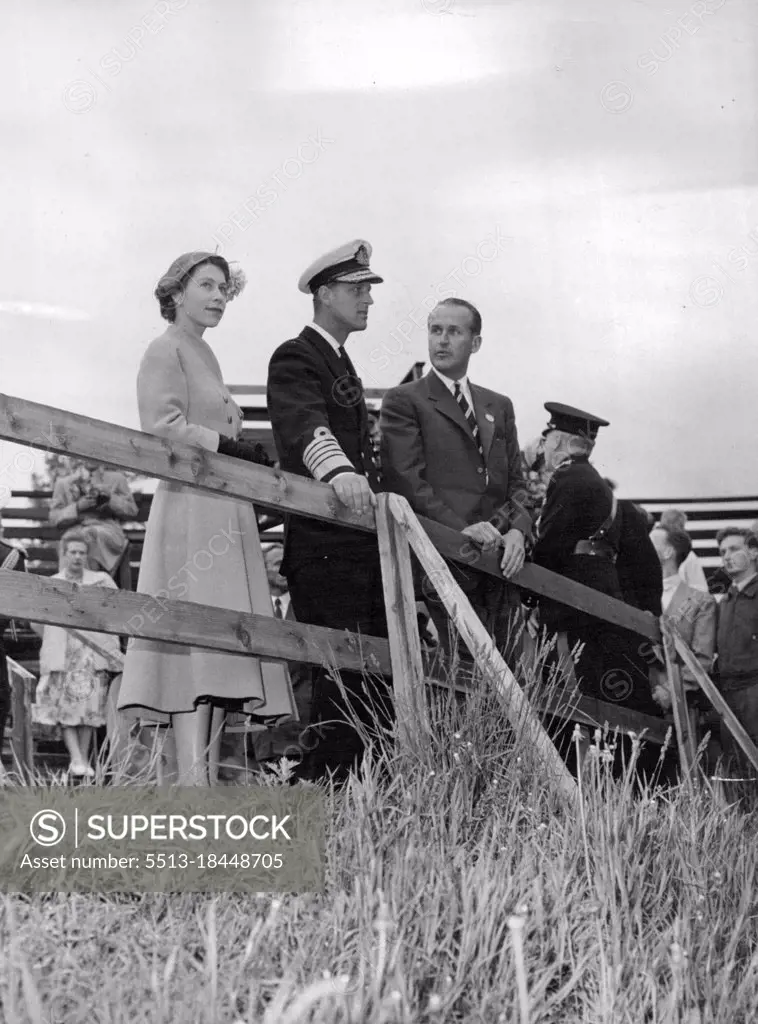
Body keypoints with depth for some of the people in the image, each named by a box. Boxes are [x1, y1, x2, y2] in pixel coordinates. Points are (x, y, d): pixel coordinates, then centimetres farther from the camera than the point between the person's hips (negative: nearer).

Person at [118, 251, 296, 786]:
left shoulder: (202, 354, 25)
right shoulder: (167, 350, -1)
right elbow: (164, 427, -13)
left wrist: (253, 461, 12)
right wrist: (236, 449, -13)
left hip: (226, 512, 9)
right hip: (192, 509, -9)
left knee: (220, 645, 3)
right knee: (196, 640, -16)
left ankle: (206, 776, 2)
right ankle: (193, 782, -21)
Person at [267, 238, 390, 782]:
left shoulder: (343, 366, 26)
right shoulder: (295, 359, -5)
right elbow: (306, 425, -25)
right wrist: (338, 472, -43)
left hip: (362, 546, 9)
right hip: (325, 548, -9)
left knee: (380, 677, 5)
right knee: (342, 680, -12)